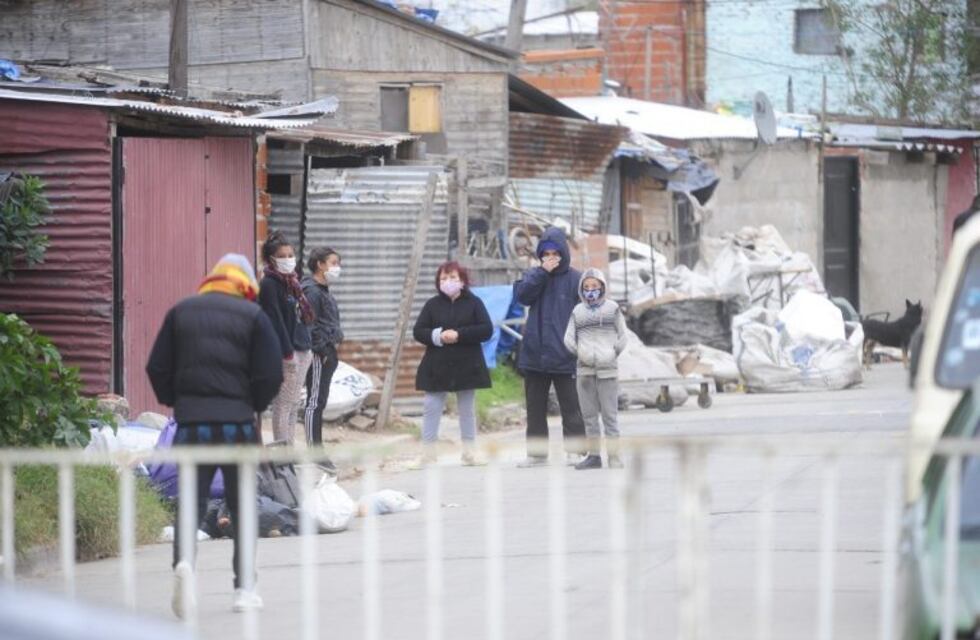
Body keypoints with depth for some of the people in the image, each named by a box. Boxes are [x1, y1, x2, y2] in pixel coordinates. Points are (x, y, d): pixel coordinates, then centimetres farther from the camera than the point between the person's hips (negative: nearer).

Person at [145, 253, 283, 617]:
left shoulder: (180, 312, 8)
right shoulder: (252, 316, 0)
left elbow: (157, 368, 6)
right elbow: (271, 374, -5)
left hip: (191, 423, 2)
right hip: (237, 421, -1)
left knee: (191, 502, 3)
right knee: (243, 507, 9)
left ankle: (184, 560, -25)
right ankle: (244, 589, 8)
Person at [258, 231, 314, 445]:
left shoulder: (291, 282, 16)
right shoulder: (269, 285, -11)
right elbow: (275, 321, -17)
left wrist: (309, 348, 15)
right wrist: (287, 353, -20)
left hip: (301, 351, 9)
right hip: (285, 353, -9)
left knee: (293, 404, 11)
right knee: (283, 404, -7)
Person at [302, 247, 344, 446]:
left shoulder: (323, 290, 19)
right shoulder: (311, 290, -13)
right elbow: (310, 325, -19)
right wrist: (322, 350, -19)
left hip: (327, 353, 10)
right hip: (319, 354, -10)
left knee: (319, 402, 12)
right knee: (315, 402, -9)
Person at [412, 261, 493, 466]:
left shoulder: (474, 303, 1)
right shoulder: (432, 304, 4)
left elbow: (486, 330, -8)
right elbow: (418, 332, 0)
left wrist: (459, 335, -19)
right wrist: (438, 336, -19)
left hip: (467, 366, -1)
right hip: (437, 367, 1)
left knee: (467, 409, 8)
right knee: (431, 409, -2)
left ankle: (469, 452, 15)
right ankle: (428, 453, 1)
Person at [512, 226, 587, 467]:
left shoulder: (575, 279, -2)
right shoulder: (534, 276, 9)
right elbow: (521, 294, -9)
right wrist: (543, 272, -15)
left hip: (564, 357, -4)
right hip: (534, 355, 4)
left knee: (571, 406, 1)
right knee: (535, 406, 9)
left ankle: (575, 449, 6)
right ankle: (537, 451, 16)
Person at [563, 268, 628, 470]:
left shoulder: (612, 308, 3)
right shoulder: (578, 311, 9)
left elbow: (622, 337, 3)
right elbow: (569, 338, 7)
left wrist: (612, 354, -5)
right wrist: (579, 352, -4)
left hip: (607, 369, -3)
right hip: (584, 369, 3)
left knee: (609, 415, -5)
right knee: (589, 416, 6)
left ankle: (614, 456, -6)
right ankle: (594, 455, 12)